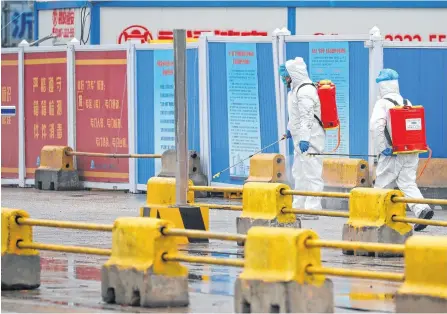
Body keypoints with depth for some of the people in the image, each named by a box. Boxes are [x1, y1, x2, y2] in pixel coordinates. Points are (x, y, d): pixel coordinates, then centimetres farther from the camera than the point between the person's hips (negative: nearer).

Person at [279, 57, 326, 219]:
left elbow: (307, 116, -25)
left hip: (310, 139, -12)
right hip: (300, 138, 12)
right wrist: (291, 129, 41)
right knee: (299, 173, 18)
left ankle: (312, 209, -11)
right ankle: (299, 206, 28)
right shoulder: (296, 89, 17)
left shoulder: (305, 91, -17)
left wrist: (304, 138, -30)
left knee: (311, 174, -10)